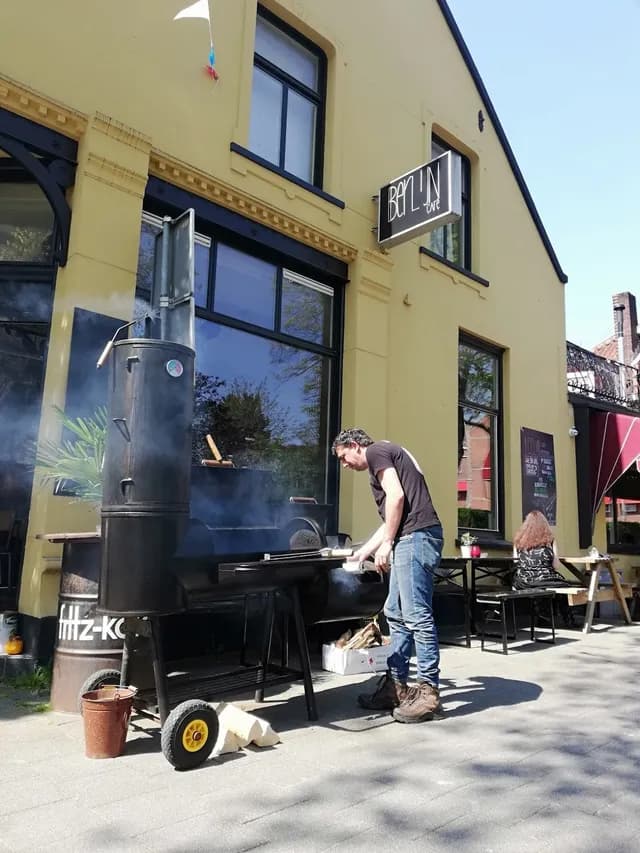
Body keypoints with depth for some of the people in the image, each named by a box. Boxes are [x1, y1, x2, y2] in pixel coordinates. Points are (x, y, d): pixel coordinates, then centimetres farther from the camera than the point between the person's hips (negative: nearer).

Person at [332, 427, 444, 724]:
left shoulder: (376, 451, 1)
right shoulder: (386, 458, 28)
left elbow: (397, 495, -14)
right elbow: (391, 520, 29)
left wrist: (386, 544, -10)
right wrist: (361, 554, 32)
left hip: (416, 536, -10)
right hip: (410, 540, 10)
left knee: (417, 617, -7)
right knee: (396, 614, 13)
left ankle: (428, 692, -1)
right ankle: (396, 685, 20)